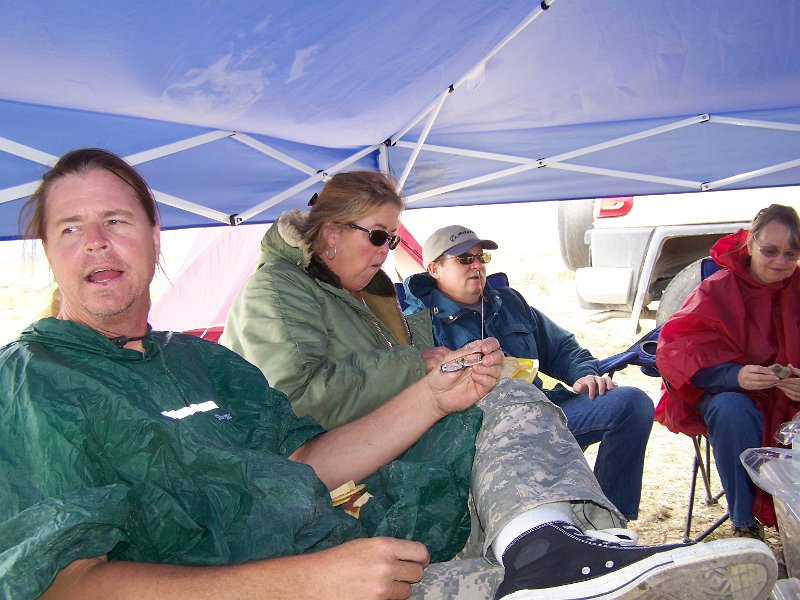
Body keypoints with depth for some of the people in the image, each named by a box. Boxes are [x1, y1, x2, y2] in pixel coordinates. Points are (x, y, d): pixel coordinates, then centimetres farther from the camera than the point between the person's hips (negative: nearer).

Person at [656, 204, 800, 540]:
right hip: (733, 395, -1)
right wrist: (735, 375, -32)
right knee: (731, 410, -35)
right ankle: (745, 524, -18)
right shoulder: (717, 291, -3)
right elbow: (678, 348, -15)